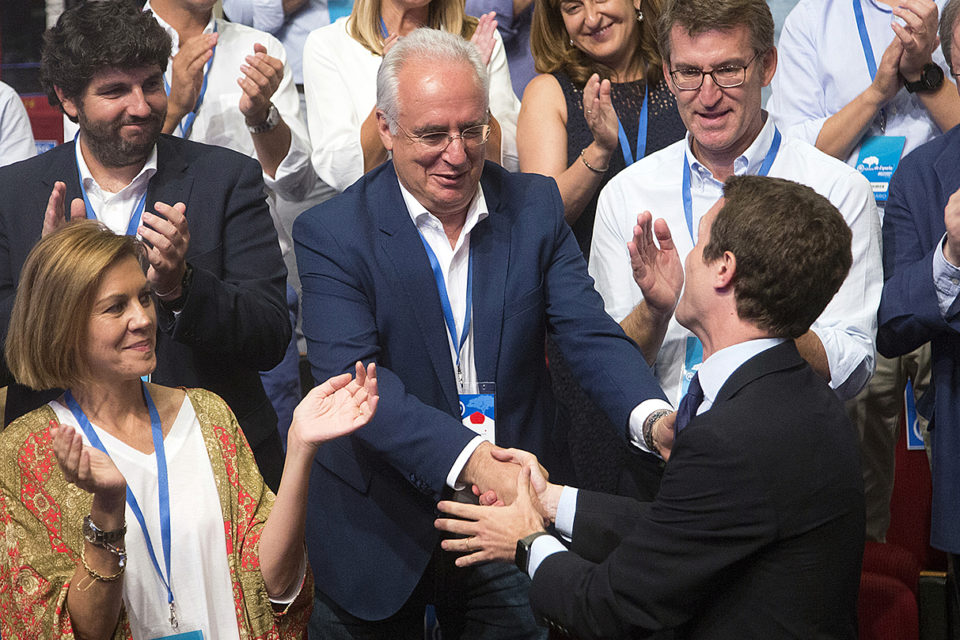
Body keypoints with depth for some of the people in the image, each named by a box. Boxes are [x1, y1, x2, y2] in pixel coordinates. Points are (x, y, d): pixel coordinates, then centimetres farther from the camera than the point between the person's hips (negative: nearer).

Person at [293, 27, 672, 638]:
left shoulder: (535, 206, -1)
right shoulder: (331, 233, -11)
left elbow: (589, 330, -9)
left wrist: (653, 417, -31)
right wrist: (470, 461, -37)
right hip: (382, 530, -2)